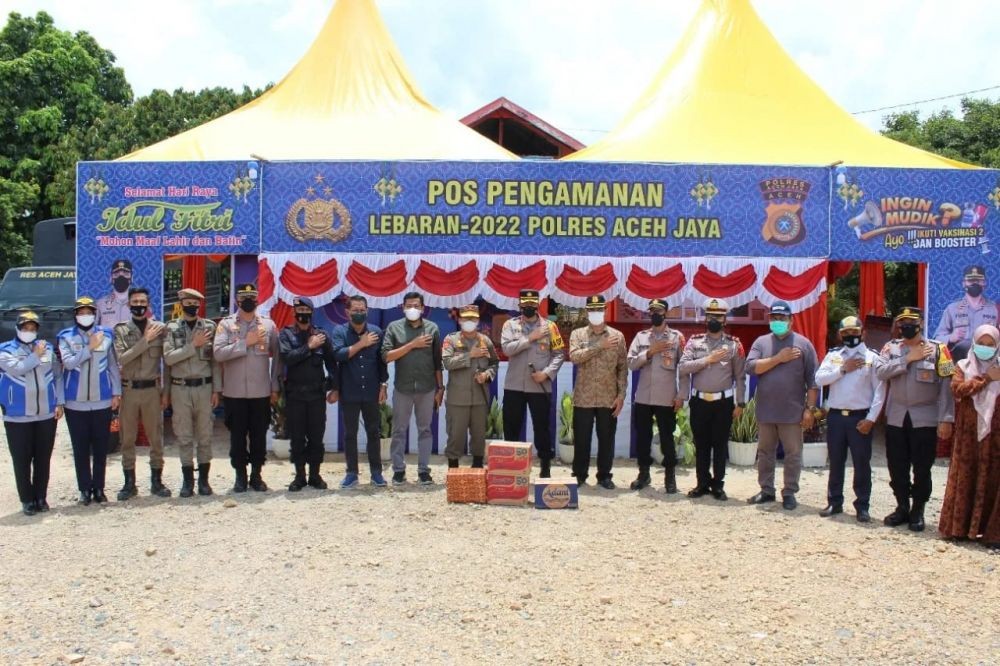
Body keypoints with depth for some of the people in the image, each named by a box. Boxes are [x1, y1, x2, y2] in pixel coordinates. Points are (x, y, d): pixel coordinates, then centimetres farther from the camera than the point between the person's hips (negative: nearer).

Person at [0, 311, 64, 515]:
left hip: (47, 415, 3)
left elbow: (58, 376, 10)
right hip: (18, 417, -3)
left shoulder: (47, 348, 9)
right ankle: (27, 500, 10)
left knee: (43, 459, 8)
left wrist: (60, 402, 3)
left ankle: (41, 498, 19)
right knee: (22, 461, 2)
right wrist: (35, 356, -10)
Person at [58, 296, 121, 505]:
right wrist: (90, 348, -16)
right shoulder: (66, 337, 2)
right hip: (76, 403, -1)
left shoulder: (106, 335, 4)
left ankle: (99, 488, 15)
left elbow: (113, 366, 6)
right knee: (81, 449, 5)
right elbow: (68, 363, -12)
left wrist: (116, 392, 1)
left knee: (101, 448, 6)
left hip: (102, 402, 1)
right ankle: (85, 489, 13)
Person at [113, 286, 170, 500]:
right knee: (127, 438, 7)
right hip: (128, 390, 0)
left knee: (156, 437, 6)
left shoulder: (161, 328, 1)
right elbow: (121, 358, -12)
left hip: (152, 389, 0)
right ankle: (129, 483, 16)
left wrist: (166, 391, 1)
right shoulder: (120, 330, 1)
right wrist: (146, 340, -15)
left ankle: (156, 481, 17)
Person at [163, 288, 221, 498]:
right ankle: (187, 480, 14)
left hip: (204, 387, 1)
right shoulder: (171, 328, 2)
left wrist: (217, 389, 1)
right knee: (184, 436, 5)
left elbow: (216, 361, 4)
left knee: (205, 435, 5)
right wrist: (193, 345, -16)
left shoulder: (210, 327, 5)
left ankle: (204, 479, 14)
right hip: (180, 388, -1)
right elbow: (168, 358, -9)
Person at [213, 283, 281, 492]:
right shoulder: (226, 324, -1)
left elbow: (277, 357, 6)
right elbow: (218, 353, -14)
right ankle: (240, 476, 19)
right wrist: (246, 343, -17)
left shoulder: (268, 325, 4)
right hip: (234, 393, -1)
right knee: (237, 436, 7)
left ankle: (256, 475, 21)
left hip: (262, 392, 1)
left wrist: (275, 388, 2)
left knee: (259, 435, 8)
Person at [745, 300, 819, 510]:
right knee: (765, 452, 12)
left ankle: (789, 493, 15)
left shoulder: (803, 344, -1)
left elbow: (812, 380, -2)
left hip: (792, 412, -2)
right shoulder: (761, 342, 6)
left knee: (793, 454, 4)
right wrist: (778, 359, -13)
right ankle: (766, 490, 24)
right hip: (765, 412, 3)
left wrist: (810, 409, -7)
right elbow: (751, 367, -8)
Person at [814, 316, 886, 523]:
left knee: (861, 463, 3)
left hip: (860, 417, -3)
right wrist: (842, 369, -12)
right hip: (835, 416, 3)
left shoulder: (872, 357, 0)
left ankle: (862, 506, 12)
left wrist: (871, 418, -12)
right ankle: (834, 502, 21)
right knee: (836, 461, 10)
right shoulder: (833, 355, 8)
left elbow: (879, 391, -5)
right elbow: (819, 379, -4)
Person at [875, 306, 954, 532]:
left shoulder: (937, 349, -4)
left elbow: (947, 386, -7)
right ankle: (902, 507, 25)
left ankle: (918, 511, 19)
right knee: (897, 467, 10)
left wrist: (945, 419, -12)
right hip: (896, 418, 3)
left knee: (922, 468, 4)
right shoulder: (891, 348, 5)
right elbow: (880, 371, -11)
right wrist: (908, 359, -15)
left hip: (925, 418, -3)